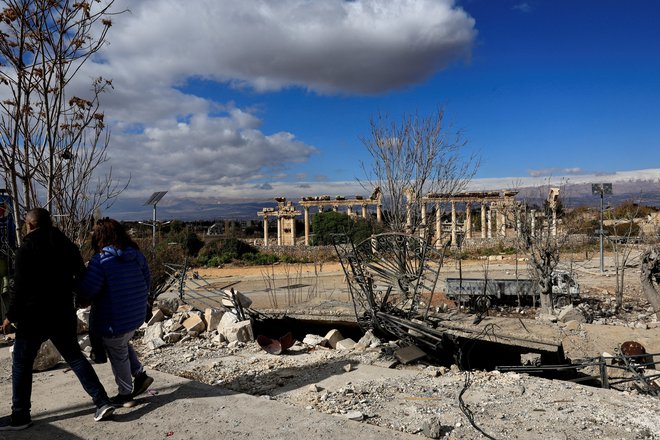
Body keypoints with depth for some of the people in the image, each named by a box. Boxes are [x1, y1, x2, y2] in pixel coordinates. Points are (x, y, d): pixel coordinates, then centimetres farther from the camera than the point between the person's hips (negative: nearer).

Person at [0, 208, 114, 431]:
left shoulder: (26, 249, -13)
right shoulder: (67, 245, 4)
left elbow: (20, 289, -15)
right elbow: (81, 278, 11)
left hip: (33, 318, -5)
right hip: (63, 315, 6)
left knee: (21, 365, 11)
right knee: (75, 357, 12)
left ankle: (19, 417, 20)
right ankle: (102, 402, 7)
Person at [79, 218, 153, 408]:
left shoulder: (101, 261, -19)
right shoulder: (137, 256, 0)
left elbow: (87, 291, -21)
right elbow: (147, 281, 8)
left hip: (114, 319, -6)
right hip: (136, 315, 6)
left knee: (118, 355, 12)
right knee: (123, 345, 29)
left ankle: (125, 394, 24)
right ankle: (140, 374, 23)